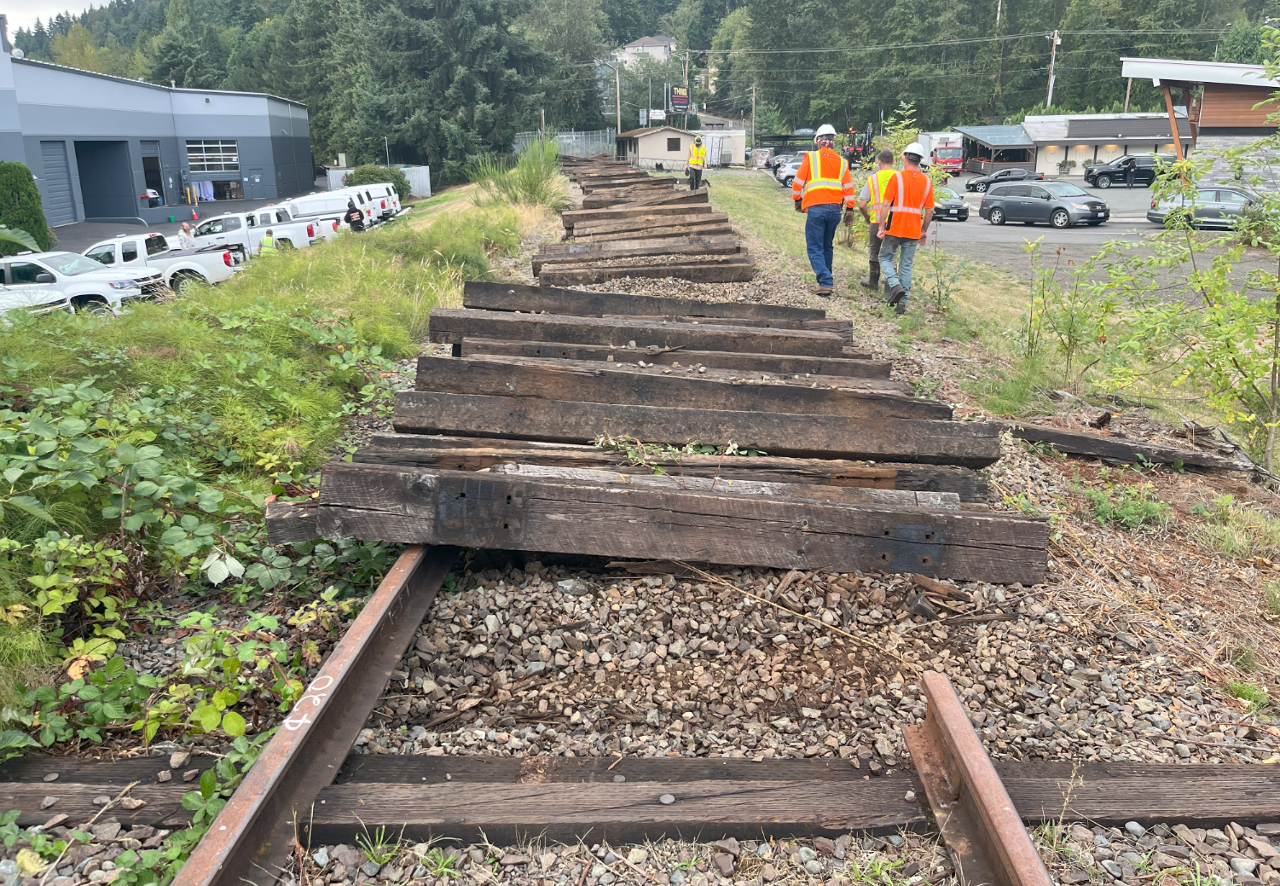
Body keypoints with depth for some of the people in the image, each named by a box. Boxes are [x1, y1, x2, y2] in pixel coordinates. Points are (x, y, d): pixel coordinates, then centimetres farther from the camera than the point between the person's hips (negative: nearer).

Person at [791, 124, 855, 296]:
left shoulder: (811, 158, -2)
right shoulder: (842, 162, 9)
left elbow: (798, 182, -1)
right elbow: (848, 188, 8)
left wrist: (797, 200, 14)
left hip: (816, 209, -4)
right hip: (835, 209, 4)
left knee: (815, 248, -2)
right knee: (827, 246, 19)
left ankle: (825, 283, -15)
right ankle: (826, 280, 27)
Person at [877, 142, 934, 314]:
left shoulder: (897, 177, -8)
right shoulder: (927, 182, 4)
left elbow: (885, 205, -11)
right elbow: (929, 210, 6)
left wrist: (882, 227, -5)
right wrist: (924, 231, 16)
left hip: (894, 229, -4)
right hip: (914, 231, 4)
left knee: (885, 258, 14)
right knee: (906, 266, 10)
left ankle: (895, 285, -10)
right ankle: (902, 303, 8)